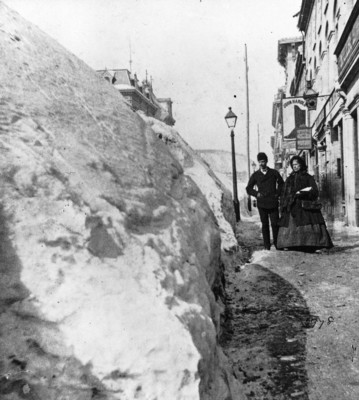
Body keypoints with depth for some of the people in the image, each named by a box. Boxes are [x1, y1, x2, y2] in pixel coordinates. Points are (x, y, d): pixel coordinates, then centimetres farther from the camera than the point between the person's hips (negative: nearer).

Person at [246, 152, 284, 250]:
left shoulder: (274, 173, 6)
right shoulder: (255, 175, 7)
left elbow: (281, 183, 19)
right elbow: (249, 188, 15)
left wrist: (278, 193, 6)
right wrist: (256, 194, 0)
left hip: (273, 203, -1)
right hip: (262, 204, 1)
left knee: (275, 224, -5)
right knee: (265, 225, 4)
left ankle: (276, 244, 9)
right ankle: (267, 246, 9)